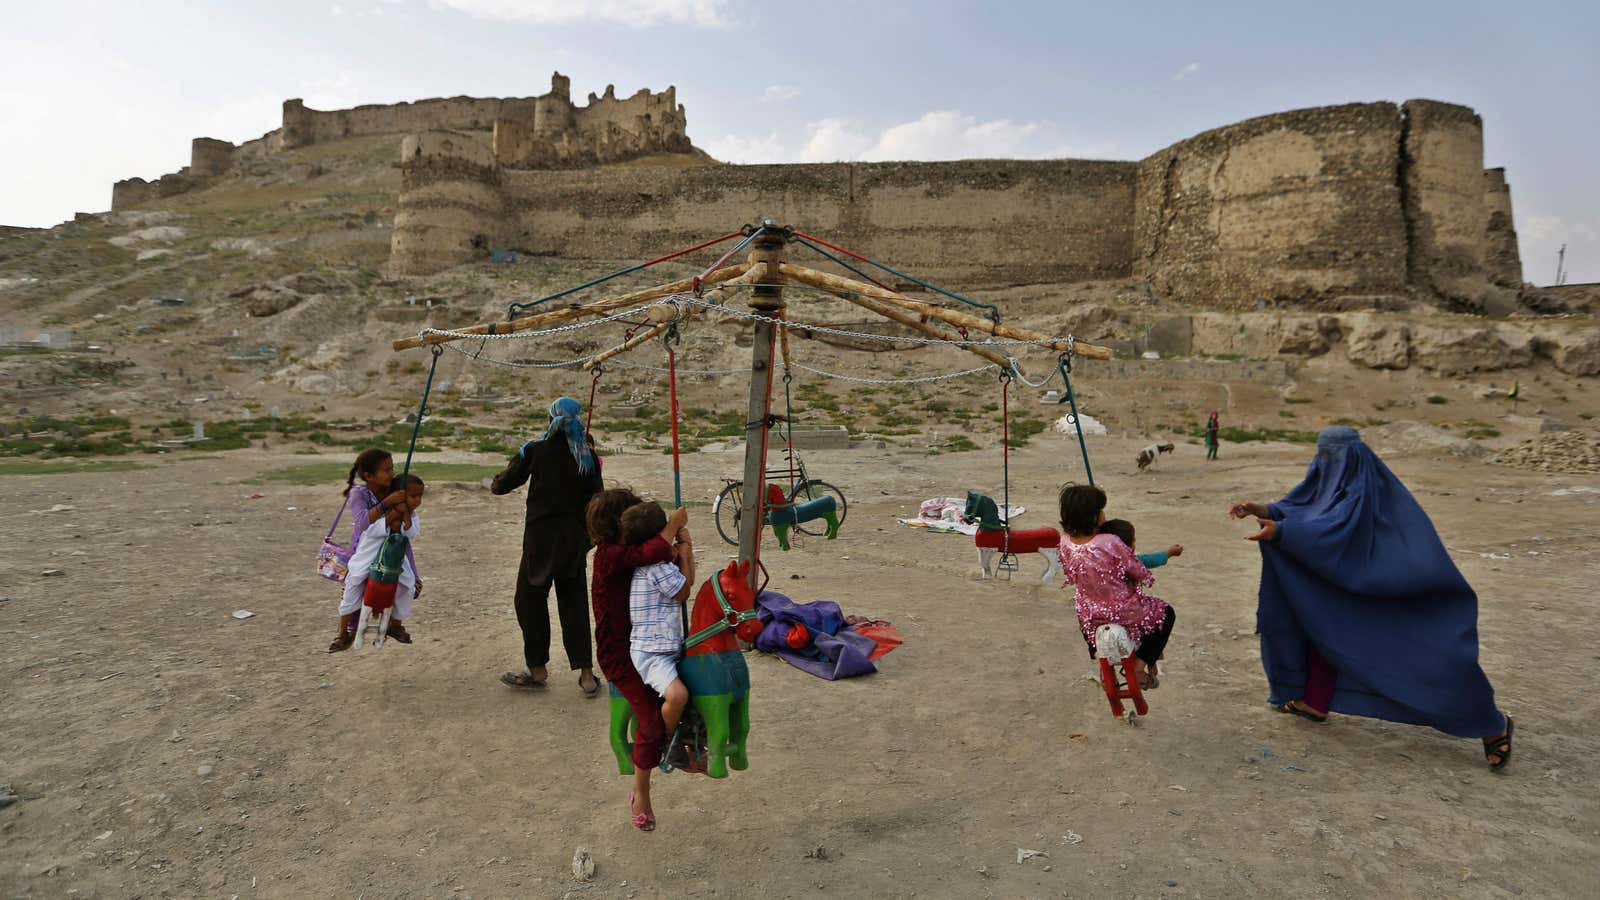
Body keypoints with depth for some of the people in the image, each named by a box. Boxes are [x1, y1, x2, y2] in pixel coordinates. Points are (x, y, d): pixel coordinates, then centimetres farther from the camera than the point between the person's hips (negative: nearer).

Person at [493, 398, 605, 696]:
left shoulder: (535, 450, -7)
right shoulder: (587, 455, 0)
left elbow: (502, 485, 1)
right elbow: (595, 499, 2)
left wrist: (496, 482, 21)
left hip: (541, 535, -3)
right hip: (575, 537, 3)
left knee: (530, 599, 13)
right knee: (574, 602, 10)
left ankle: (537, 669, 23)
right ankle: (587, 675, 10)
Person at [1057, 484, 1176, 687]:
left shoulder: (1065, 542, -14)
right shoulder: (1110, 543, -30)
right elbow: (1141, 573, -16)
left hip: (1088, 617, 5)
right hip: (1123, 614, -5)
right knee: (1166, 613, 24)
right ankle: (1140, 667, 15)